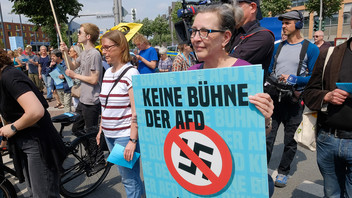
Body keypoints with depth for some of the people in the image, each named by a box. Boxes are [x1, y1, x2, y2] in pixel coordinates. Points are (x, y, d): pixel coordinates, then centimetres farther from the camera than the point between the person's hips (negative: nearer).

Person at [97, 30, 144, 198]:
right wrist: (101, 129, 17)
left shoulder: (130, 73, -13)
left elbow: (136, 111, -18)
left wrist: (133, 140, -20)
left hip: (125, 135, -7)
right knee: (124, 174, 18)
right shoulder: (107, 72, 10)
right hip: (109, 134, 7)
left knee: (129, 179, 4)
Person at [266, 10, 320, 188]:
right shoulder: (277, 47, 11)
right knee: (267, 136, 2)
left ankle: (283, 172, 28)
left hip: (294, 101, -3)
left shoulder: (310, 49, -2)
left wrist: (294, 79, -19)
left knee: (290, 140, 10)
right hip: (274, 98, 3)